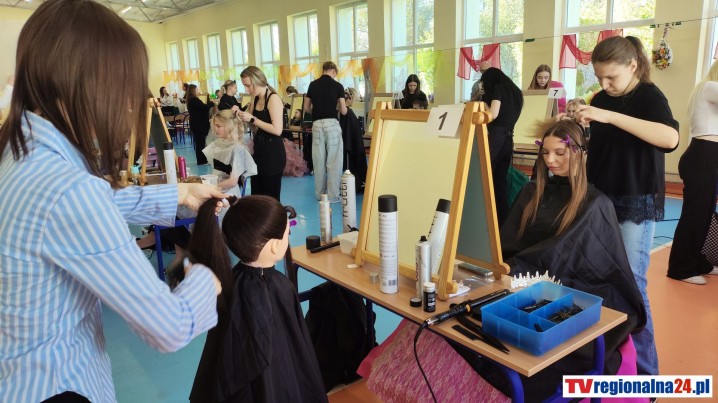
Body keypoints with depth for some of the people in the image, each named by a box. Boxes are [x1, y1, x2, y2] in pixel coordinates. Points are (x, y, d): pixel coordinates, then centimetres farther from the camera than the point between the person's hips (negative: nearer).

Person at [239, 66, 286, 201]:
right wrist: (243, 116, 1)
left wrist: (252, 119, -18)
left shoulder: (273, 99, -14)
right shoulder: (256, 100, 10)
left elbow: (277, 130, -23)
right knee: (256, 195, 13)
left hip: (273, 152, -8)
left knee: (271, 197, 1)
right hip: (259, 149, 8)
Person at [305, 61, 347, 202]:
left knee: (318, 161, 10)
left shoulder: (313, 85, 7)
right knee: (334, 161, 1)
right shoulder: (337, 85, -1)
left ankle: (320, 194, 18)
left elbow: (306, 108, 11)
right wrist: (341, 108, 23)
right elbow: (343, 111, 0)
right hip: (332, 124, -3)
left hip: (317, 124, 3)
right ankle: (333, 195, 2)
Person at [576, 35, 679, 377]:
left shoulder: (649, 96, -10)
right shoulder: (602, 99, 7)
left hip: (637, 202, -6)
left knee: (631, 282, -5)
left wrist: (609, 116, -34)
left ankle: (644, 368, 9)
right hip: (601, 198, 6)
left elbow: (670, 138, -30)